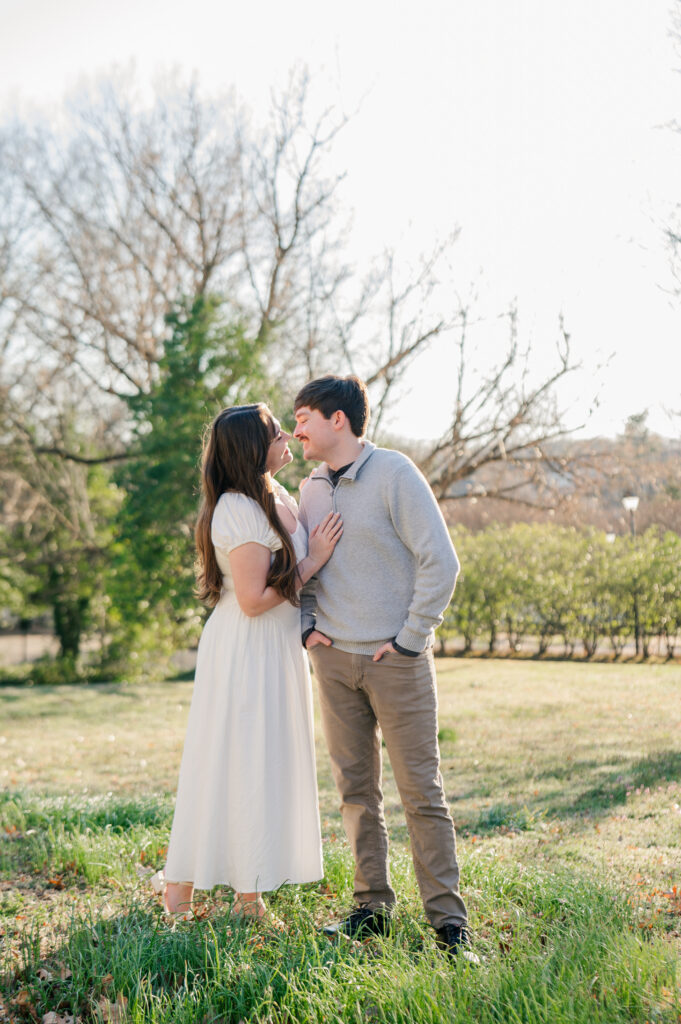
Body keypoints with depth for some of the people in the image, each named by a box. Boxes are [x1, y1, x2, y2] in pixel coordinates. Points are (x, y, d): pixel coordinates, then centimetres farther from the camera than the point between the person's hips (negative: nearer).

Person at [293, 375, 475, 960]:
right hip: (335, 658, 6)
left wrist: (411, 638, -11)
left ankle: (448, 919, 4)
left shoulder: (394, 473, -8)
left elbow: (441, 561, -12)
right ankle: (372, 907, 20)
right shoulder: (311, 489, 10)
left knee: (421, 790, -3)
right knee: (356, 790, 9)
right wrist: (306, 624, 7)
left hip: (397, 659, -5)